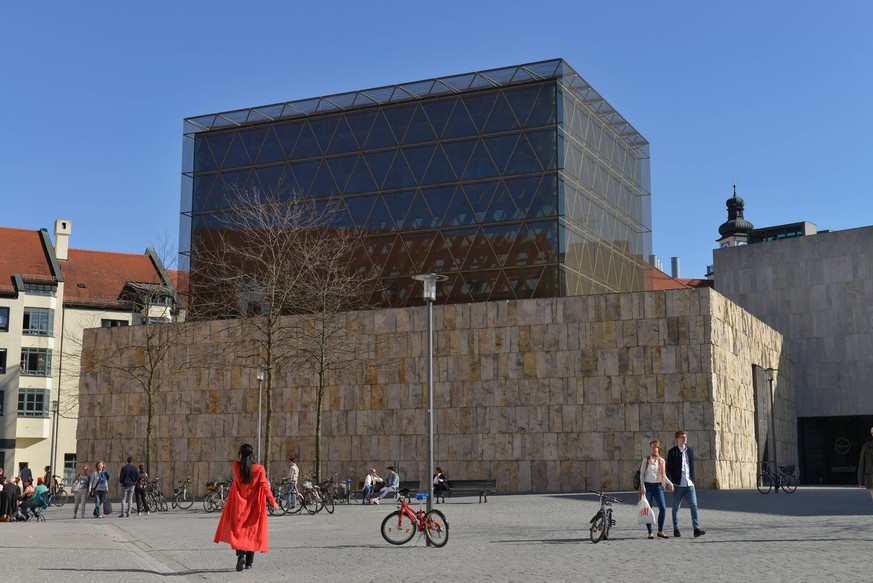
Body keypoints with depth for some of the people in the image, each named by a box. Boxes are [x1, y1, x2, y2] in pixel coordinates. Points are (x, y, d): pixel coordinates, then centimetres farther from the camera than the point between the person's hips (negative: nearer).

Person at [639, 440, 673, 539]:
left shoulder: (661, 461, 9)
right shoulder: (646, 460, 2)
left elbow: (663, 475, 17)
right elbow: (642, 474, 0)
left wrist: (670, 483, 4)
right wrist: (642, 486, -9)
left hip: (658, 486, 2)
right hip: (648, 485, -2)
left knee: (663, 508, -8)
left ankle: (660, 531, 3)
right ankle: (650, 532, 7)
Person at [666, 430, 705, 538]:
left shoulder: (690, 451, 11)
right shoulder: (672, 452, -4)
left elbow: (692, 467, 18)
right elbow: (669, 468, -5)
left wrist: (693, 479, 13)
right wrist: (670, 483, -11)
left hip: (689, 484, 4)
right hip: (678, 484, -4)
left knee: (694, 506, -5)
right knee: (676, 507, 5)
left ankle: (696, 529, -7)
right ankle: (676, 529, 13)